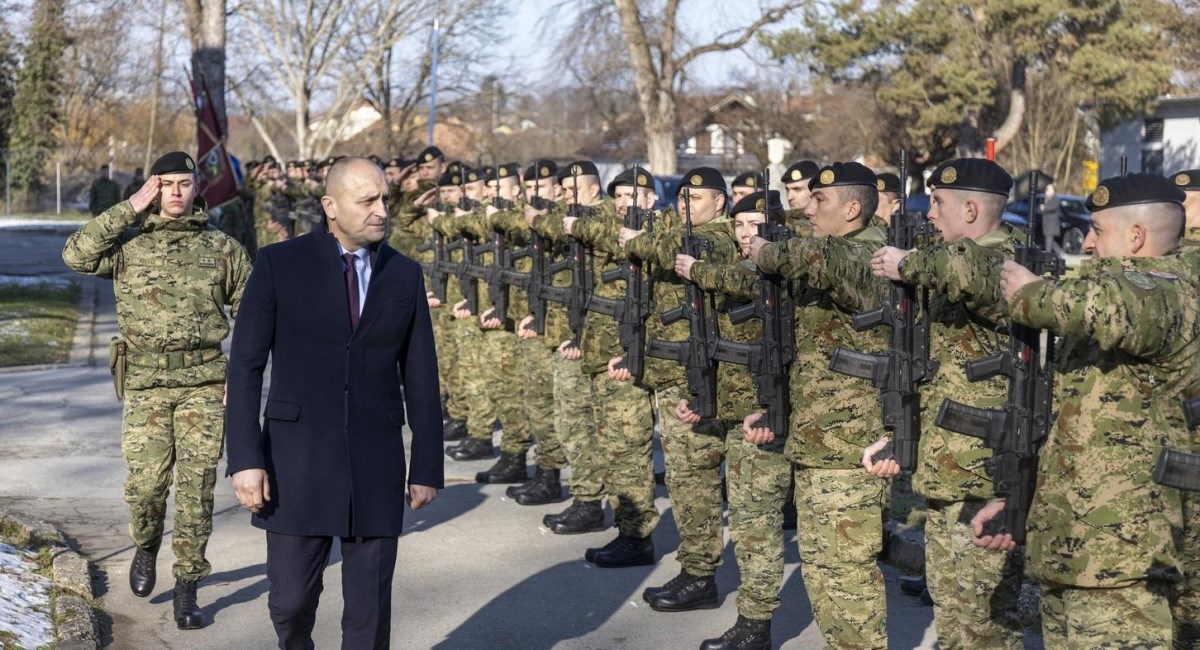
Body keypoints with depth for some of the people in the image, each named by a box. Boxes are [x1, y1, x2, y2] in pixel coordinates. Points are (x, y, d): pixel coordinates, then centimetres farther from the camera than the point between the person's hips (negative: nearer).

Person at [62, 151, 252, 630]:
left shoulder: (222, 247, 7)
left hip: (204, 380, 0)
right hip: (145, 381, 0)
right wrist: (131, 208, -11)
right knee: (145, 482, -2)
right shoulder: (128, 243, 5)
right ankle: (146, 546, 31)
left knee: (196, 485, -2)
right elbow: (77, 254, -13)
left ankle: (187, 587, 8)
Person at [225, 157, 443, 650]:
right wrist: (245, 459, -12)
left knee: (369, 610, 5)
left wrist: (427, 466, 6)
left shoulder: (405, 275, 6)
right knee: (290, 599, 3)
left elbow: (421, 378, 8)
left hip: (376, 465, 2)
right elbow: (245, 366, -4)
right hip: (298, 461, -2)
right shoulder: (279, 264, -3)